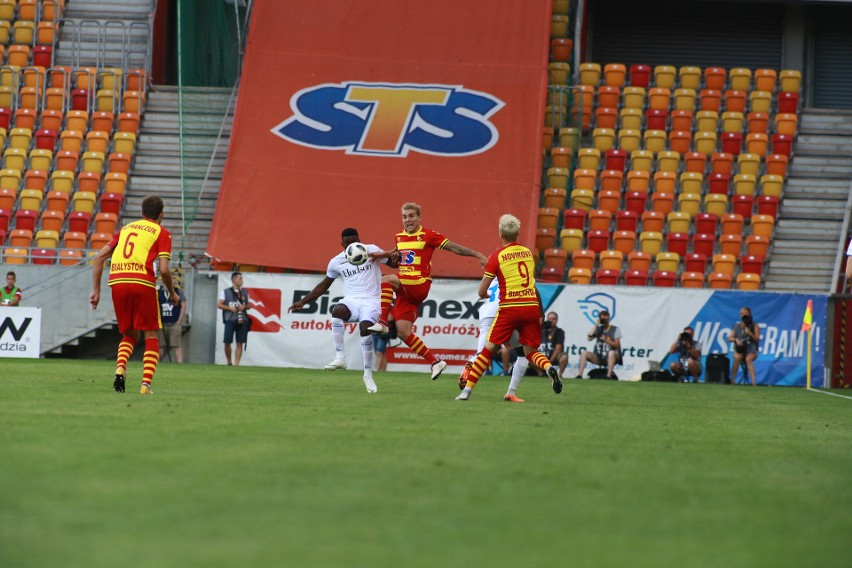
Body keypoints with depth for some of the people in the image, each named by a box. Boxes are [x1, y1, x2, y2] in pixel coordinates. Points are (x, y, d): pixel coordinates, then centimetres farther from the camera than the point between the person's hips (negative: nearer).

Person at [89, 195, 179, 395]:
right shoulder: (162, 233, 9)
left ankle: (120, 370, -7)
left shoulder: (126, 228, 23)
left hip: (116, 282, 4)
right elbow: (164, 269, -4)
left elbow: (99, 257, 17)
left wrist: (96, 290, 19)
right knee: (151, 337, 7)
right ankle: (146, 384, -7)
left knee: (129, 335, 19)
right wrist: (172, 293, 12)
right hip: (142, 283, -4)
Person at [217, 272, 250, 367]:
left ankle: (236, 364, -1)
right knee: (227, 342, -3)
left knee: (240, 343, -3)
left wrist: (245, 307, -4)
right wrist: (230, 308, -12)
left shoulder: (245, 292, 13)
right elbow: (219, 304, 2)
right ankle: (229, 362, 14)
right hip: (230, 320, -2)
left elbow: (248, 305, 20)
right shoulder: (226, 292, 4)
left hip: (242, 320, 2)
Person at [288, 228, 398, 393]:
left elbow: (392, 262, 8)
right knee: (337, 311, -34)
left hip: (370, 301, -2)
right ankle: (340, 357, -33)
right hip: (351, 300, 2)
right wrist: (303, 302, 17)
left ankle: (368, 374, -13)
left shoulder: (371, 250, 3)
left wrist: (395, 258, -17)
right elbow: (324, 286, 21)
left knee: (365, 329, -30)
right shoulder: (336, 262, 10)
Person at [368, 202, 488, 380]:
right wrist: (381, 255, 22)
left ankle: (383, 322, -27)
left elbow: (453, 247, -4)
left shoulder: (427, 235, -3)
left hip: (420, 284, -7)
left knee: (387, 280, -31)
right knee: (403, 333, -2)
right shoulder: (400, 237, 16)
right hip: (405, 290, 7)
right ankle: (435, 362, 6)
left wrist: (478, 255, -11)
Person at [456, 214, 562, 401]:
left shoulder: (497, 256, -3)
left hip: (510, 308, -3)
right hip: (532, 306, 3)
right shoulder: (528, 252, 11)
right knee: (530, 352, 12)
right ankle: (549, 368, -19)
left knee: (488, 349, 4)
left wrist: (484, 295, 24)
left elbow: (482, 291, 1)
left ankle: (467, 389, 1)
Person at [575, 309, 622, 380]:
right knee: (584, 353, -19)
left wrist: (606, 340, -21)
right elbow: (589, 338, -4)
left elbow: (617, 345, -6)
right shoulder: (598, 329, 12)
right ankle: (579, 375, -26)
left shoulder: (615, 330, 3)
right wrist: (596, 325, -6)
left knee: (612, 353, -38)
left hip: (610, 358, -3)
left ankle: (609, 376, -41)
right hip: (598, 358, 3)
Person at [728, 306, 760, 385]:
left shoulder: (755, 326, 3)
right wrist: (736, 340, -15)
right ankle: (732, 380, -28)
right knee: (737, 357, -33)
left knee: (748, 359, -35)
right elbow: (729, 338, 6)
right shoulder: (737, 326, 9)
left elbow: (757, 339, -4)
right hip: (739, 349, 2)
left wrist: (750, 333, -20)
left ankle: (754, 382, -42)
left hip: (751, 350, -2)